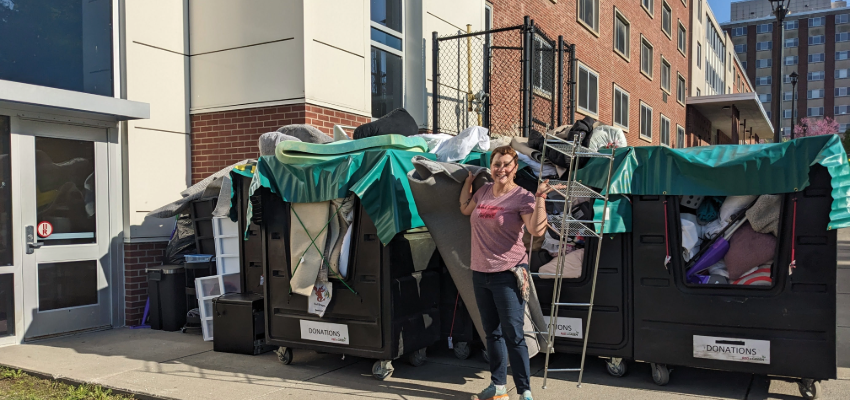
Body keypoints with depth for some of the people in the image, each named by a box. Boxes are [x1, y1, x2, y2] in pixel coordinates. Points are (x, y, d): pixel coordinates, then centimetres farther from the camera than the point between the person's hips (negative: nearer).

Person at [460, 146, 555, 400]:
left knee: (513, 335, -6)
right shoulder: (484, 191, 8)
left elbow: (537, 230, -24)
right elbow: (465, 209, 26)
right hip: (480, 273, 7)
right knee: (492, 333, 15)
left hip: (508, 274, -7)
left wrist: (540, 198, -28)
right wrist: (469, 179, 23)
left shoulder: (522, 197, -11)